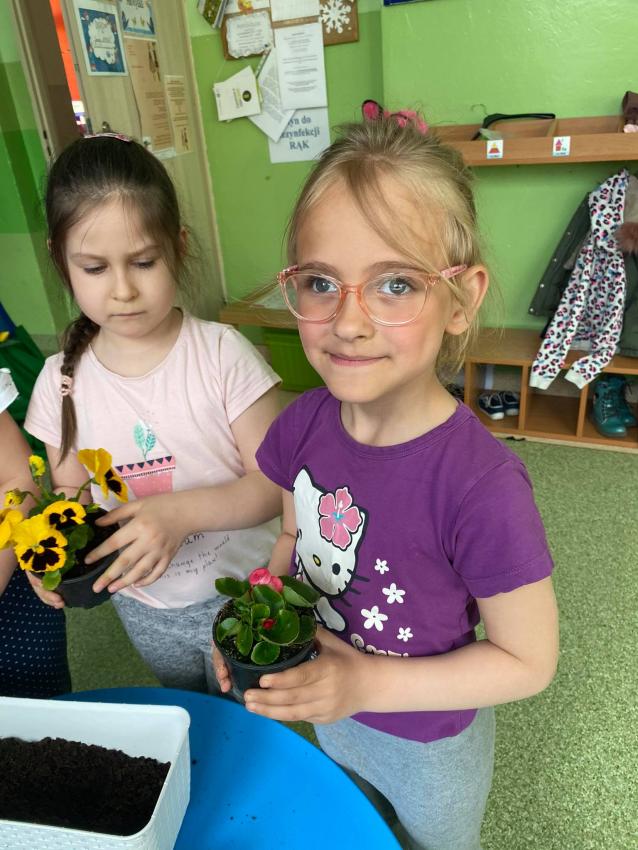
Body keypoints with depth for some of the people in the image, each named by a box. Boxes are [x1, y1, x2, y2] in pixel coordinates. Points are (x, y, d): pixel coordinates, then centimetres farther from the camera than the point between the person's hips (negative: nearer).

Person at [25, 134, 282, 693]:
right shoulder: (63, 380, -8)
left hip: (241, 594, -3)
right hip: (144, 605, 4)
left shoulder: (223, 354, -20)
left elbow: (274, 484, -19)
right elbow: (71, 493, 2)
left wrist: (182, 511, -33)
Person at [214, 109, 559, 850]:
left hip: (432, 746, -4)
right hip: (329, 716, 5)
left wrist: (368, 682, -28)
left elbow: (528, 661, -22)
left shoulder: (481, 485, -37)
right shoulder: (301, 424, -20)